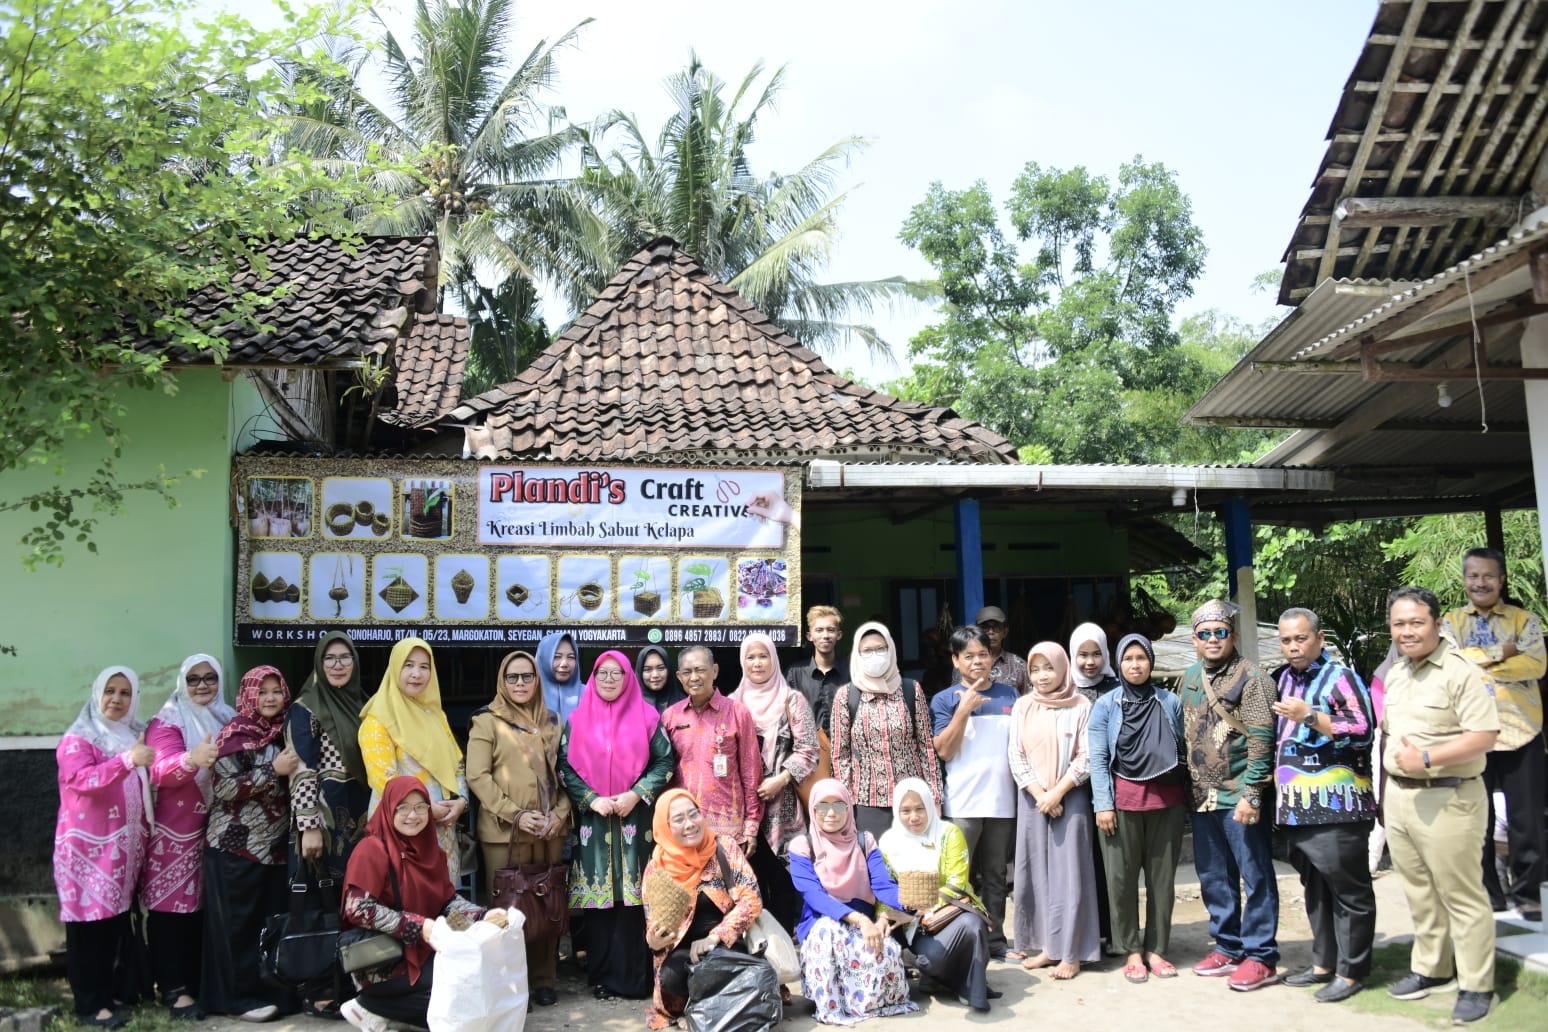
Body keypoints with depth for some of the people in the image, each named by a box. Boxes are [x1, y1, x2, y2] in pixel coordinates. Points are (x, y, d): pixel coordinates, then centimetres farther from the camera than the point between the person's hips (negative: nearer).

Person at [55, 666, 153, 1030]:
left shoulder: (134, 735, 12)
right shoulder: (78, 739, -7)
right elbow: (83, 779, -25)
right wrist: (127, 760, -37)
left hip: (125, 845, 6)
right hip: (89, 846, -6)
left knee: (117, 918, 11)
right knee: (89, 921, -3)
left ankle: (108, 986, 24)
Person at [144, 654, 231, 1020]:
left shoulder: (227, 718, 11)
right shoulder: (169, 720, -6)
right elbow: (159, 771, -21)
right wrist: (192, 759, -40)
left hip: (217, 826, 5)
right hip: (176, 829, -5)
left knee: (207, 906, 9)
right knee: (172, 905, -2)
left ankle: (200, 982, 19)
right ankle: (173, 989, 3)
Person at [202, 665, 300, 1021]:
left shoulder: (282, 732, 11)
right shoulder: (235, 733, -8)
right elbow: (224, 787, -17)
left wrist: (292, 770, 5)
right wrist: (274, 770, -19)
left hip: (275, 844, 6)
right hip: (237, 845, -6)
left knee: (273, 920, 8)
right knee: (239, 922, 1)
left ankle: (272, 990, 17)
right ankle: (240, 996, 9)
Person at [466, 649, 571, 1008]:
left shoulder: (551, 722, 12)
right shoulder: (487, 721, -1)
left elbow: (563, 772, 13)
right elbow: (477, 775, -9)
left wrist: (560, 812, -3)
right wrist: (515, 814, -15)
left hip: (550, 830, 4)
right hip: (504, 831, -4)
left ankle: (544, 979, 19)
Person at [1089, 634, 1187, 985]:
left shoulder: (1171, 702, 7)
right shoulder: (1106, 705, 2)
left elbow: (1184, 749, 9)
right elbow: (1097, 757, -1)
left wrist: (1188, 799, 5)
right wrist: (1103, 803, -7)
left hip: (1167, 799, 2)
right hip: (1123, 798, -2)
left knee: (1162, 876, 7)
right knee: (1122, 877, 3)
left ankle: (1156, 949, 20)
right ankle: (1132, 951, 15)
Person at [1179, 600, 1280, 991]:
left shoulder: (1250, 677, -10)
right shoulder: (1191, 677, 12)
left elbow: (1261, 740, -15)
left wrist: (1250, 794, -19)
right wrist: (1190, 787, 15)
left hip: (1241, 797, -7)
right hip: (1204, 798, 7)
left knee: (1256, 878, 1)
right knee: (1213, 878, 14)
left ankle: (1260, 957, 10)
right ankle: (1227, 947, 26)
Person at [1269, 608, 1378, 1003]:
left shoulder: (1340, 677, -7)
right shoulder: (1284, 678, 15)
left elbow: (1363, 732, -15)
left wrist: (1310, 716, -21)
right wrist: (1277, 774, 17)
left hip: (1336, 805, -8)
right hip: (1297, 807, 8)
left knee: (1348, 889, 1)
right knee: (1314, 887, 16)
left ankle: (1351, 971, 10)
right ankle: (1324, 963, 26)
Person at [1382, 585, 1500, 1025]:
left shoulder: (1461, 671, -13)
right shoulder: (1395, 673, 12)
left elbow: (1485, 736, -20)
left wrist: (1426, 758, -25)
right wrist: (1385, 792, 17)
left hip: (1446, 800, -7)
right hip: (1398, 797, 7)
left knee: (1461, 896, 1)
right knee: (1419, 893, 17)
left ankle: (1476, 986, 13)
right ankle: (1431, 970, 31)